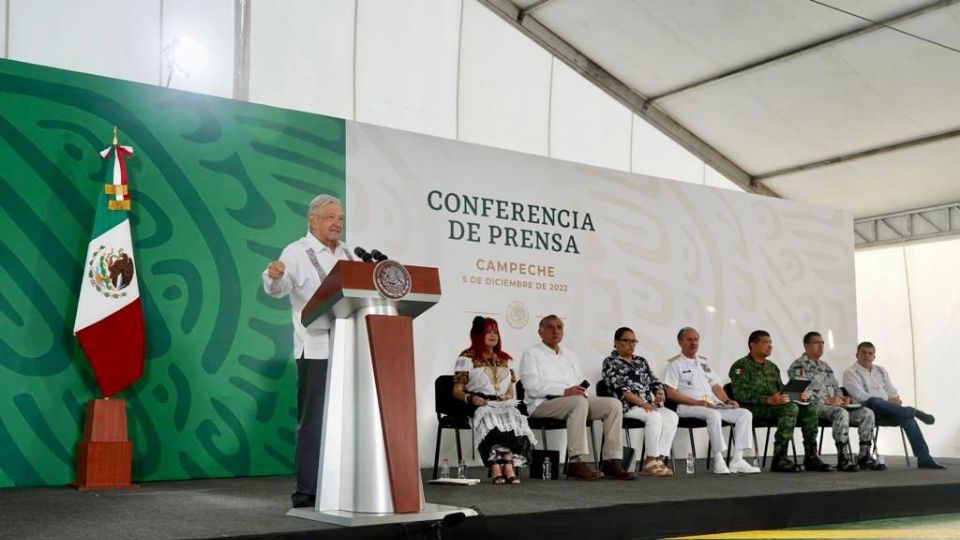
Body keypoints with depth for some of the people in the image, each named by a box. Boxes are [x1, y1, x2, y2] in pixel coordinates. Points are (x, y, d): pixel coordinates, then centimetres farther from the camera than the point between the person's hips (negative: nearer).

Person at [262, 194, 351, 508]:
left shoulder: (347, 254, 17)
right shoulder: (296, 253, -3)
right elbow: (279, 289, -18)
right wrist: (274, 277, -39)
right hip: (316, 350, -6)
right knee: (313, 421, -4)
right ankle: (307, 492, 2)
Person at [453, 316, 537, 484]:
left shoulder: (505, 359, 27)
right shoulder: (467, 358, 12)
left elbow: (512, 388, 27)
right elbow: (457, 390, 5)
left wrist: (509, 395, 2)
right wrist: (471, 398, -16)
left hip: (503, 405, 4)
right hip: (479, 405, -3)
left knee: (513, 416, -33)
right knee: (491, 417, -38)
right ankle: (508, 467, -46)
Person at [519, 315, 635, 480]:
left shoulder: (570, 355, 27)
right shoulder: (531, 354, 6)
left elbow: (580, 383, 24)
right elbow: (532, 387, -9)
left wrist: (580, 390, -3)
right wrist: (564, 391, -19)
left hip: (576, 402, 7)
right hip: (542, 404, -7)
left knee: (613, 403, -14)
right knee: (579, 402, -37)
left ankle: (611, 462, -19)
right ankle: (576, 463, -40)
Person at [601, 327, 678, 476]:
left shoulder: (641, 361, 22)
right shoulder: (610, 362, 1)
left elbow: (654, 382, 18)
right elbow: (619, 389, -11)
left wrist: (659, 393, -6)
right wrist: (641, 402, -21)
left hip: (649, 405, 6)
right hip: (626, 406, -6)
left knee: (672, 417, -20)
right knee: (654, 417, -31)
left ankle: (660, 459, -24)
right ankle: (650, 461, -24)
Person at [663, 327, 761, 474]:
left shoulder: (704, 362, 25)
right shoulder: (675, 364, 3)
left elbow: (715, 386, 24)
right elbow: (670, 393, -8)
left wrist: (728, 400, 4)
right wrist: (696, 402, -17)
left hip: (712, 405, 7)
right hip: (688, 407, -7)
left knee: (745, 414, -11)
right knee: (714, 415, -37)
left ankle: (737, 460, -18)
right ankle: (718, 461, -30)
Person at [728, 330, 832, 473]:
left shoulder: (772, 367, 26)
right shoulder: (742, 366, -1)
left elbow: (781, 389, 26)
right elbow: (741, 394, -15)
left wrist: (797, 394, 3)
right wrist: (768, 399, -26)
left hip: (775, 405, 8)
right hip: (753, 408, -8)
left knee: (809, 408, -14)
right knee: (790, 408, -32)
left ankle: (810, 457, -16)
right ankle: (779, 458, -34)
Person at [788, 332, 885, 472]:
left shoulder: (825, 366, 27)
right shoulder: (798, 366, -1)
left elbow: (836, 387, 28)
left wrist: (841, 398, 3)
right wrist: (827, 400, -19)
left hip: (835, 404, 8)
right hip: (814, 406, -8)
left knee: (867, 413, -12)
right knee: (841, 413, -37)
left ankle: (865, 456, -12)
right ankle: (843, 459, -34)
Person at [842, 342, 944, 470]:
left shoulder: (880, 371, 24)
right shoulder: (850, 373, 3)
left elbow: (892, 391, 20)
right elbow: (860, 396, -10)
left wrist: (896, 399, -5)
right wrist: (888, 401, -15)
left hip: (887, 411, 5)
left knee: (907, 418, -25)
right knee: (874, 401, -39)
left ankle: (924, 459, -29)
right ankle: (915, 412, -25)